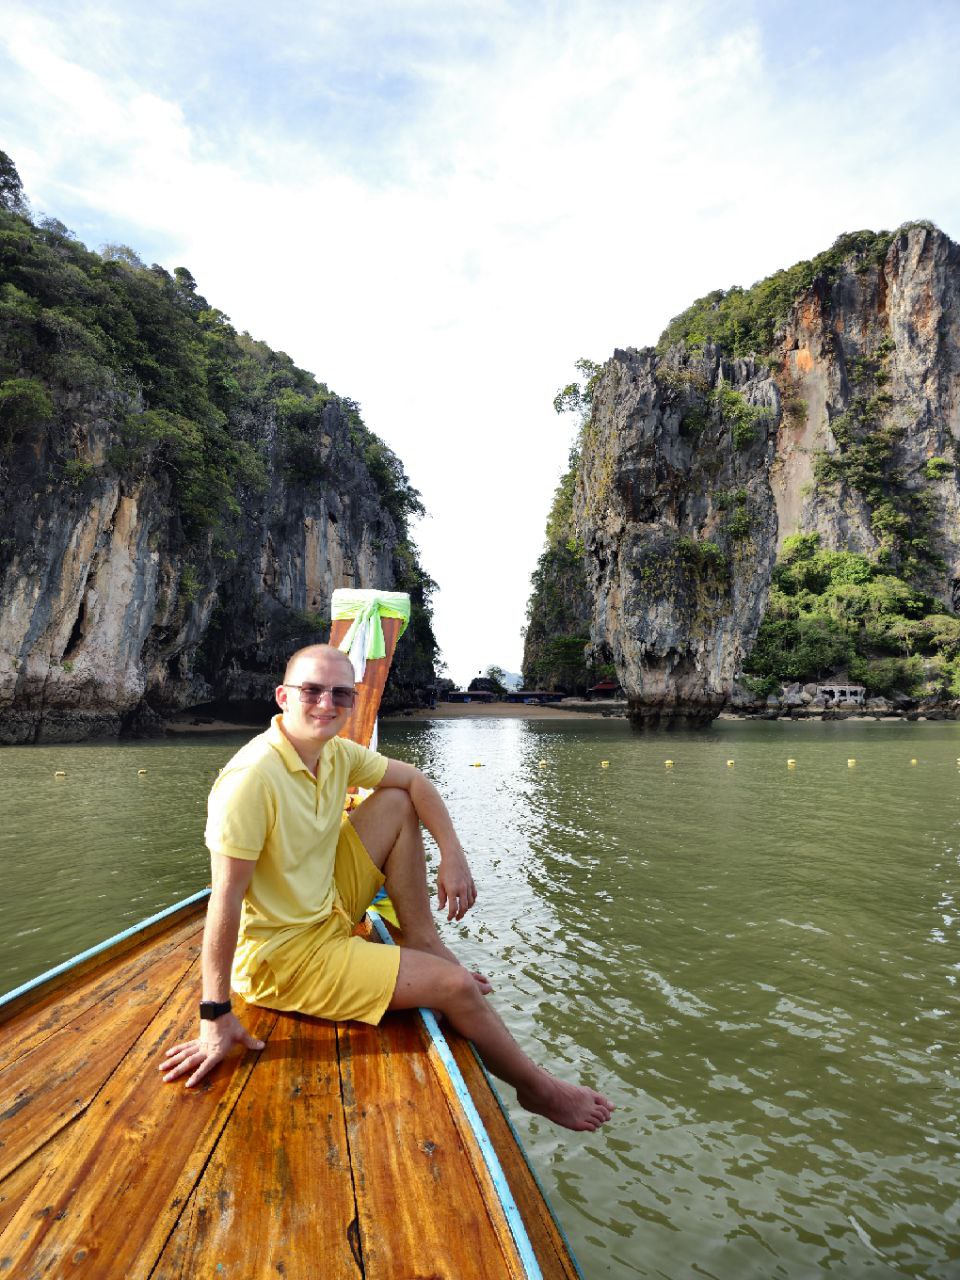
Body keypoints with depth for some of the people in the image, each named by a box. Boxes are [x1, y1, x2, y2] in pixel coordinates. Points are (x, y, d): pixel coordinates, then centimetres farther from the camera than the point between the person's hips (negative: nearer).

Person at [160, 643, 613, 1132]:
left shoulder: (336, 753, -5)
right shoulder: (252, 778, -29)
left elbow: (414, 780, 6)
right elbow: (226, 898, -29)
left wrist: (452, 855, -5)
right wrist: (215, 1016, -25)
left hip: (328, 906, 8)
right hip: (285, 956, -8)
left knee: (397, 804, 1)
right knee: (455, 985, -12)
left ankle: (422, 941, 5)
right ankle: (539, 1091, 16)